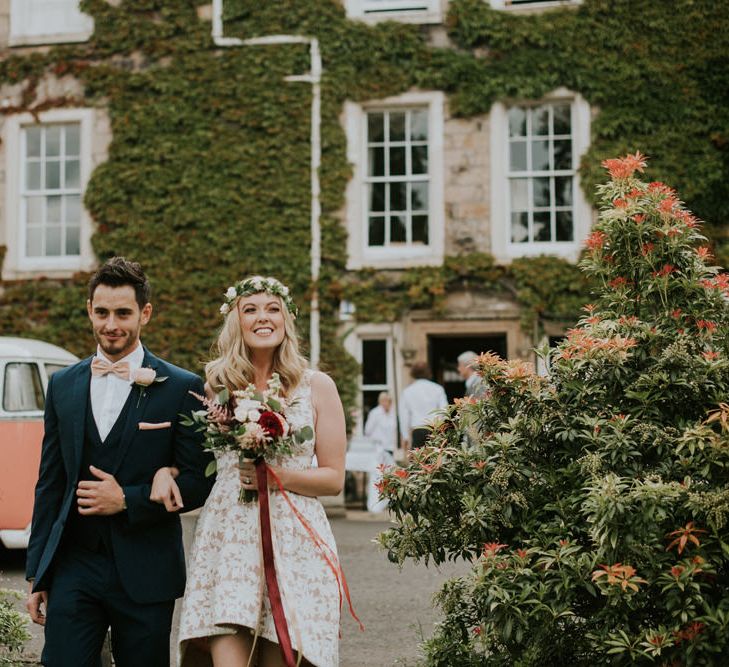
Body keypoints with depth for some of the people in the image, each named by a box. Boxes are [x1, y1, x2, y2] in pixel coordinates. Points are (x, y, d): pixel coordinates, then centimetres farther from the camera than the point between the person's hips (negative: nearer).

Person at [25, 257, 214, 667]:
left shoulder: (182, 388, -3)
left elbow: (198, 484, -2)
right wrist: (36, 575, 11)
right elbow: (49, 485, 12)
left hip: (145, 575, -2)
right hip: (72, 568, 2)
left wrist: (127, 499, -14)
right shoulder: (63, 386, 9)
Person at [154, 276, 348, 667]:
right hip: (226, 537, 1)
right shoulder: (214, 385, 10)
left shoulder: (317, 386, 6)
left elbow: (334, 479, 6)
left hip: (294, 542, 0)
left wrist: (282, 477, -10)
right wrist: (166, 471, -2)